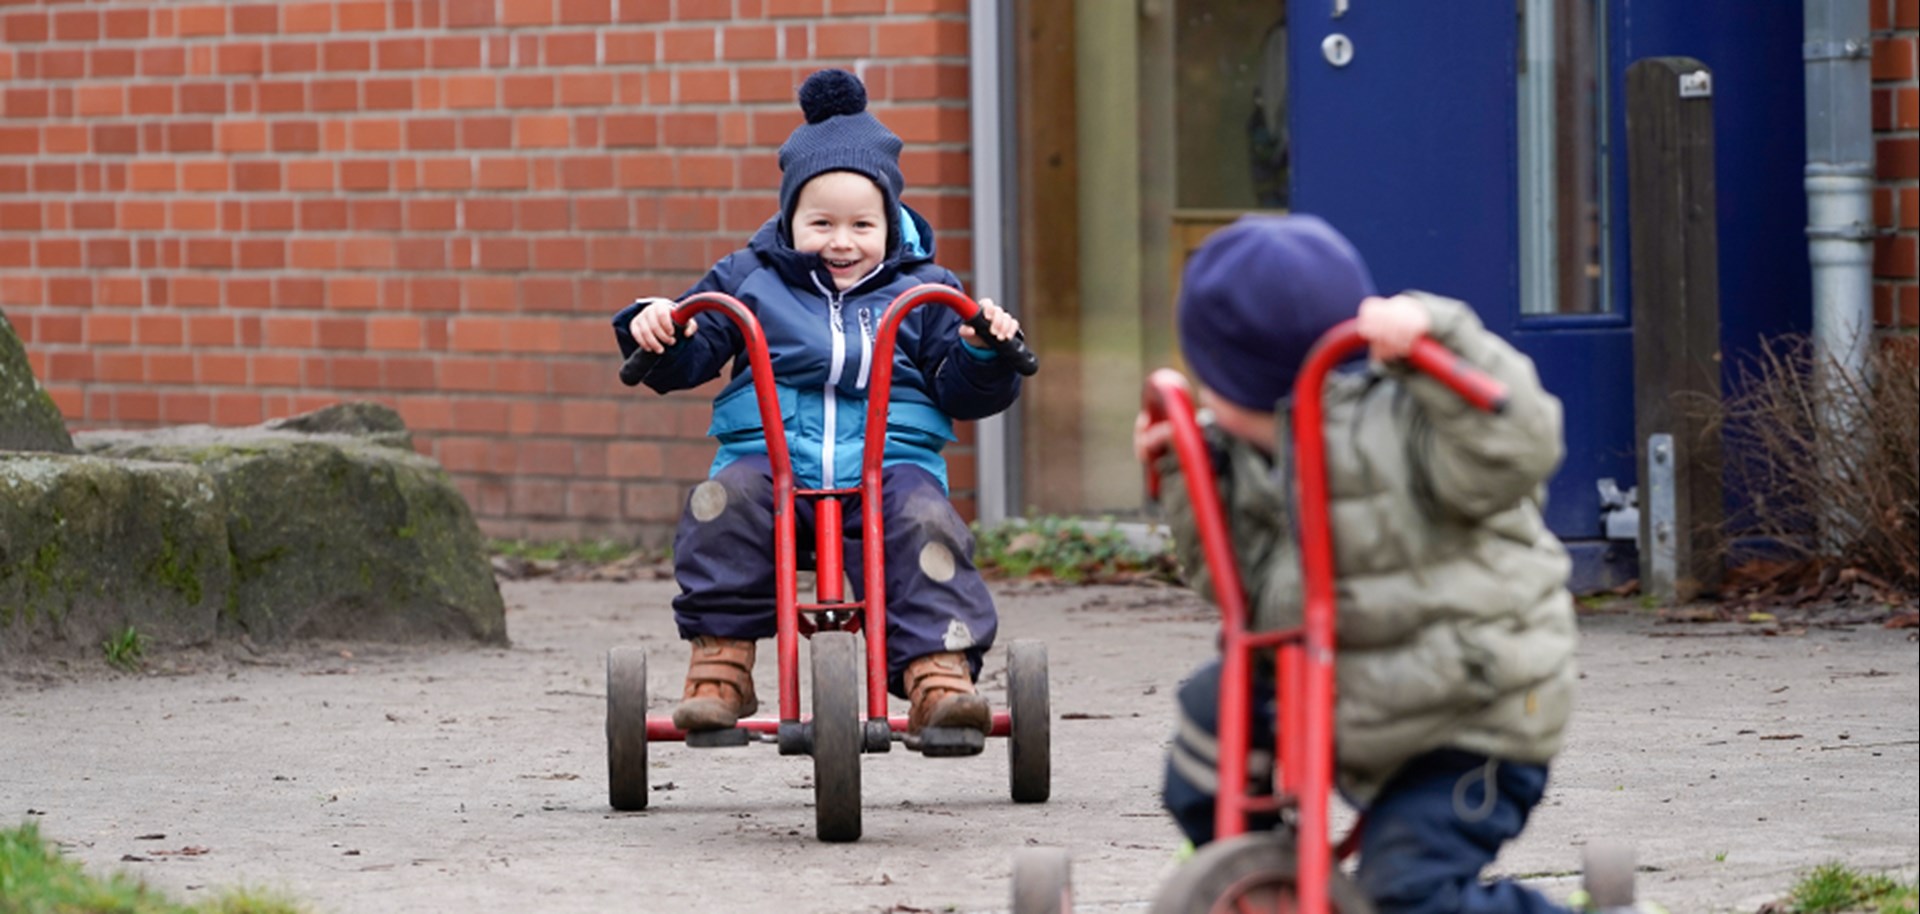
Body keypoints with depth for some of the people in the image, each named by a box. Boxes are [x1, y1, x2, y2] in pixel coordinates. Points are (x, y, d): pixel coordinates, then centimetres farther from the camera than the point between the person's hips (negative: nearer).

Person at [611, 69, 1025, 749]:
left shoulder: (922, 290, 15)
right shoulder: (751, 280, 14)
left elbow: (964, 392, 12)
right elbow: (687, 358, 11)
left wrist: (984, 352, -9)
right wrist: (655, 328, -11)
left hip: (891, 459, 0)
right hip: (767, 455, 0)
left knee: (923, 519, -32)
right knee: (724, 502, -32)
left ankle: (937, 676, -36)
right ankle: (719, 667, -25)